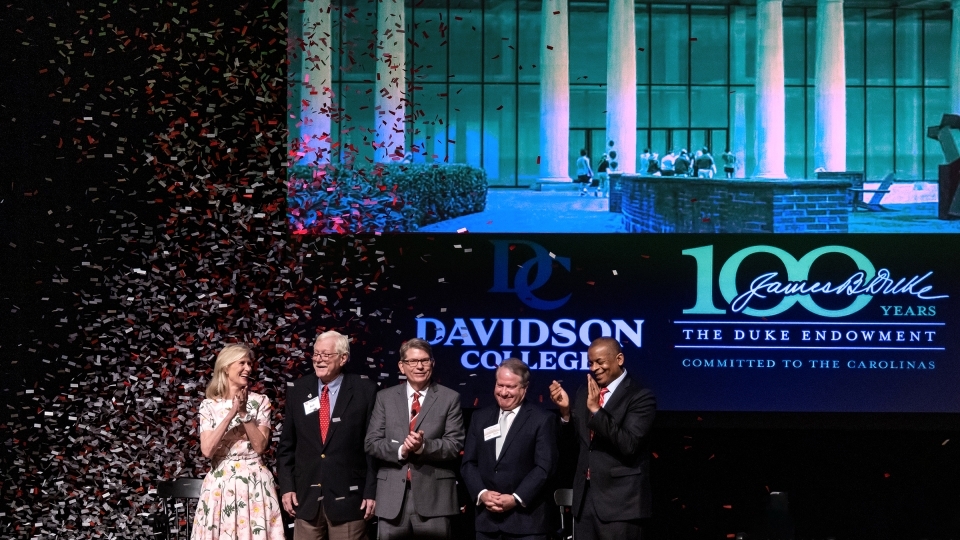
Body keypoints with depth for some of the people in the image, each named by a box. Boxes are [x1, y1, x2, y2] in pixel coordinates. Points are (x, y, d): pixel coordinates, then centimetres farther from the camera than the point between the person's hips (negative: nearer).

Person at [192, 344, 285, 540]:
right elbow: (207, 450, -10)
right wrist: (231, 413, -14)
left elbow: (260, 446, -6)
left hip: (254, 481, 0)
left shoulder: (260, 402, 3)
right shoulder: (209, 406, 2)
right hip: (221, 483, 0)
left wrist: (244, 412, -12)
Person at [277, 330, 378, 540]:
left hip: (348, 496, -3)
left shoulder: (365, 390, -2)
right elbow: (286, 445, 10)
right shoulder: (298, 390, 7)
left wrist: (371, 490, -7)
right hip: (306, 496, 3)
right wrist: (286, 486, 3)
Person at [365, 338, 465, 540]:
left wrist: (423, 447, -20)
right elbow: (372, 442, 4)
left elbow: (455, 445, -2)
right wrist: (400, 451, -14)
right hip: (393, 495, 2)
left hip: (434, 495, -2)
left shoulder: (449, 398, 4)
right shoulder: (385, 397, 10)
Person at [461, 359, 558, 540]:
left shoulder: (542, 420, 0)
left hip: (526, 520, -4)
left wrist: (516, 498, -16)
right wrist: (481, 493, -7)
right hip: (487, 518, 4)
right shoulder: (480, 418, 14)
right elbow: (468, 463, 10)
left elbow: (545, 467, -8)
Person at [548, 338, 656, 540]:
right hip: (585, 496, 6)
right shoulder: (585, 392, 11)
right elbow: (572, 438, 13)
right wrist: (565, 410, -5)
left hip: (619, 500, -6)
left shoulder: (640, 396, -9)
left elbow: (628, 445, -20)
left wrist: (596, 410, -25)